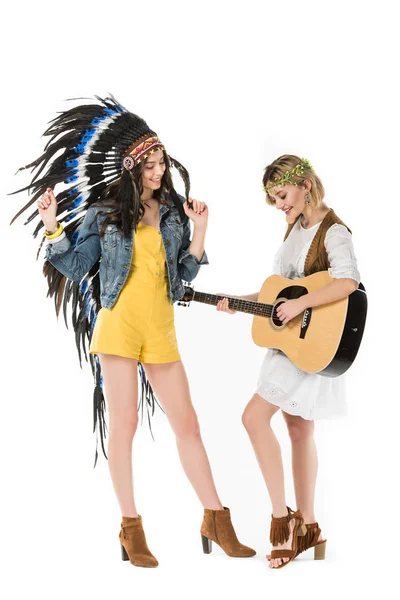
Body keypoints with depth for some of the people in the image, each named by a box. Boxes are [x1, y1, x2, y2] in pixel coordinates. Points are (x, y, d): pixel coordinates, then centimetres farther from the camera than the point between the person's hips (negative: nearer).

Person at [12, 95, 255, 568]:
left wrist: (199, 229, 1)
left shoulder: (173, 212, 12)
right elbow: (75, 268, 8)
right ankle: (131, 528, 9)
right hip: (118, 325, -2)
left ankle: (216, 521, 12)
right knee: (123, 424, 0)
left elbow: (185, 273, 11)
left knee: (186, 423, 3)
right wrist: (53, 227, -3)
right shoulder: (104, 214, 6)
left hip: (161, 331, 2)